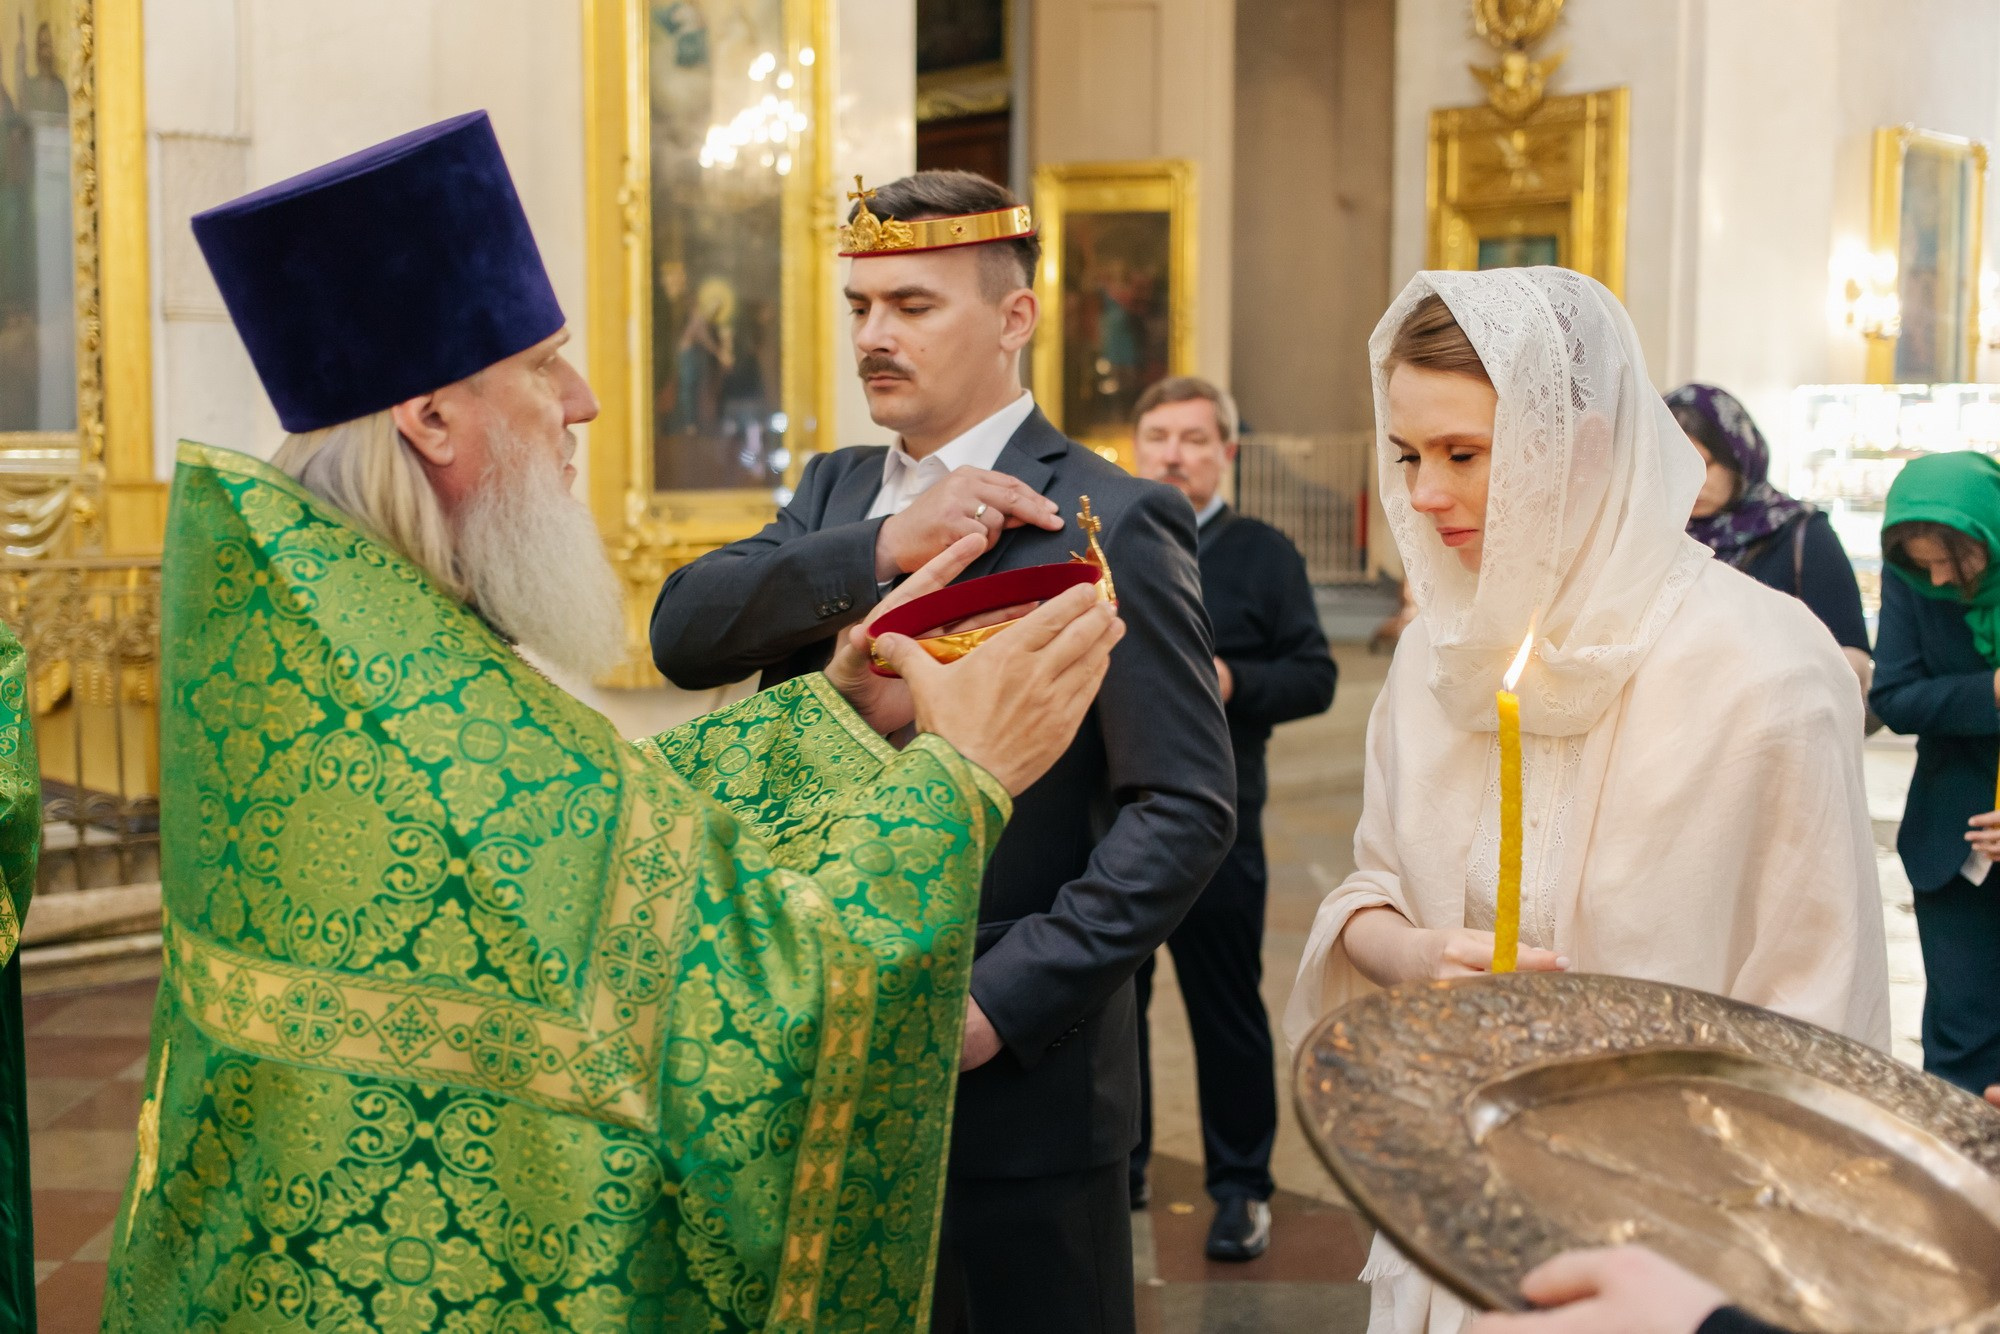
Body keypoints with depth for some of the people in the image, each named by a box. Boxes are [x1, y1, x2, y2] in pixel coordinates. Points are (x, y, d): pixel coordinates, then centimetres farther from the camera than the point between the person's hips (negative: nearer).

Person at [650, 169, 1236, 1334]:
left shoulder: (1107, 523, -10)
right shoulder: (837, 492, 11)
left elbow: (1186, 810, -14)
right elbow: (683, 635, -5)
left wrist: (999, 1004, -20)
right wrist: (882, 549, -18)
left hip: (1012, 1081, -6)